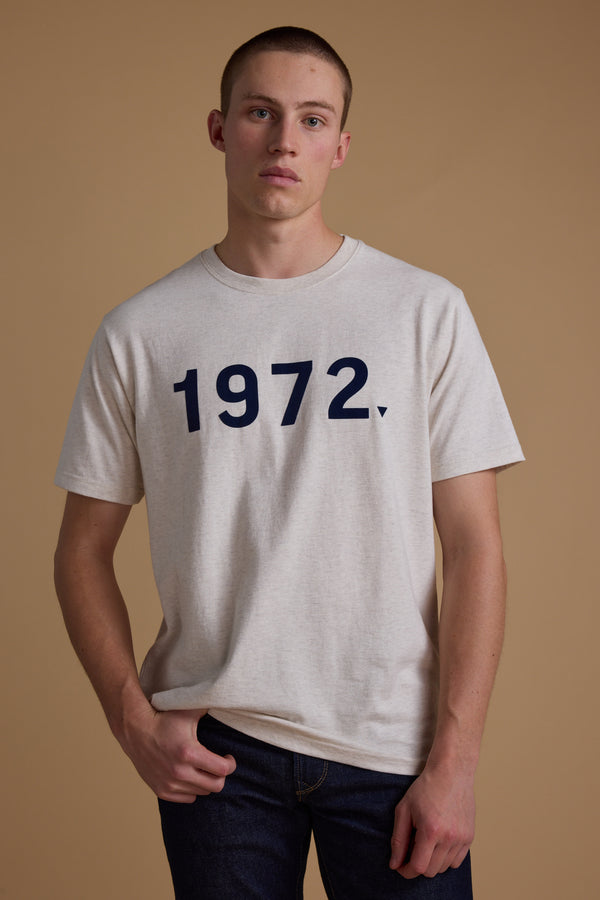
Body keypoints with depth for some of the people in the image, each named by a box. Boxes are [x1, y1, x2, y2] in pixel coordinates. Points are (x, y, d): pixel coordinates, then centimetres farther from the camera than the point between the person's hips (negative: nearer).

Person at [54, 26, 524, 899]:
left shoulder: (425, 310, -2)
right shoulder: (139, 332, 1)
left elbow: (475, 545, -3)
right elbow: (84, 547, 7)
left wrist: (453, 761, -8)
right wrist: (132, 716, -5)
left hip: (390, 743, 0)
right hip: (214, 744, 1)